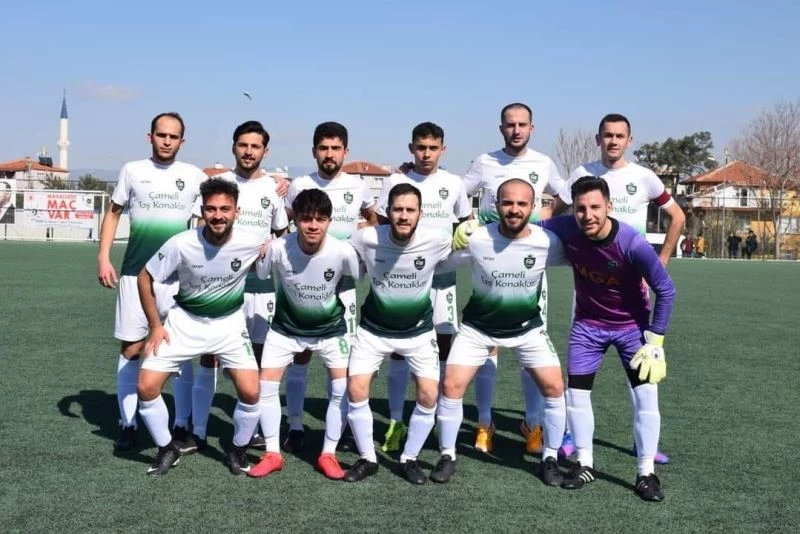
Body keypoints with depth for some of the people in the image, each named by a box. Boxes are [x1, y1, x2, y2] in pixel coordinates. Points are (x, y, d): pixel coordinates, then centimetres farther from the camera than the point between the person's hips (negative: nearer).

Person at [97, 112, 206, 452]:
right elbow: (113, 213, 10)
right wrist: (103, 257, 0)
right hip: (135, 273, 0)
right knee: (131, 348, 2)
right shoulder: (133, 170, 4)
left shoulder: (193, 175, 4)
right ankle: (127, 425, 11)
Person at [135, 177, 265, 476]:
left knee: (250, 392, -14)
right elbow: (145, 278, -9)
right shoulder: (182, 244, -24)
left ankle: (238, 450, 15)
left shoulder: (251, 243, -21)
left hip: (230, 324, 0)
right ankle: (167, 449, 15)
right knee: (146, 386, -9)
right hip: (184, 322, 0)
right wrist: (155, 326, -8)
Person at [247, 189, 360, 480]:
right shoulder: (277, 249, -28)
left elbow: (363, 279, -7)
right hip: (286, 327, 1)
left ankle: (328, 454, 10)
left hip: (331, 328, 0)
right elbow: (257, 274, -7)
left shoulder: (343, 251, -28)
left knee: (344, 388, -8)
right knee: (266, 385, -4)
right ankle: (272, 453, 13)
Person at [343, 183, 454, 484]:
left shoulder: (436, 241, -21)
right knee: (356, 389, -9)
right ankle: (367, 459, 11)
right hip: (374, 329, 0)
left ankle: (409, 459, 13)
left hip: (418, 330, 0)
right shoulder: (366, 239, -22)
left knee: (429, 394, -9)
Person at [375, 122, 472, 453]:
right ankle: (395, 422, 10)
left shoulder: (453, 184, 5)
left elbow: (468, 223, 17)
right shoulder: (395, 182, 1)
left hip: (441, 276, 1)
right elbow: (380, 227, 5)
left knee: (444, 346, 3)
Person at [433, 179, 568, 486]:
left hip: (527, 328, 1)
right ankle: (447, 456, 10)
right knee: (452, 386, -10)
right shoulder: (476, 239, -21)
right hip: (478, 327, -1)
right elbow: (439, 263, -5)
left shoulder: (547, 242, -20)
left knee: (554, 387, -6)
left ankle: (550, 458, 14)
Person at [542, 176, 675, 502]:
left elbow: (666, 290, -18)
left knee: (646, 392, -9)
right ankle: (585, 465, 18)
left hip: (631, 325, -3)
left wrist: (654, 342, -16)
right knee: (576, 392, 2)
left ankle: (646, 474, 4)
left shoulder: (632, 243, -30)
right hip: (588, 325, 3)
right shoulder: (566, 230, -22)